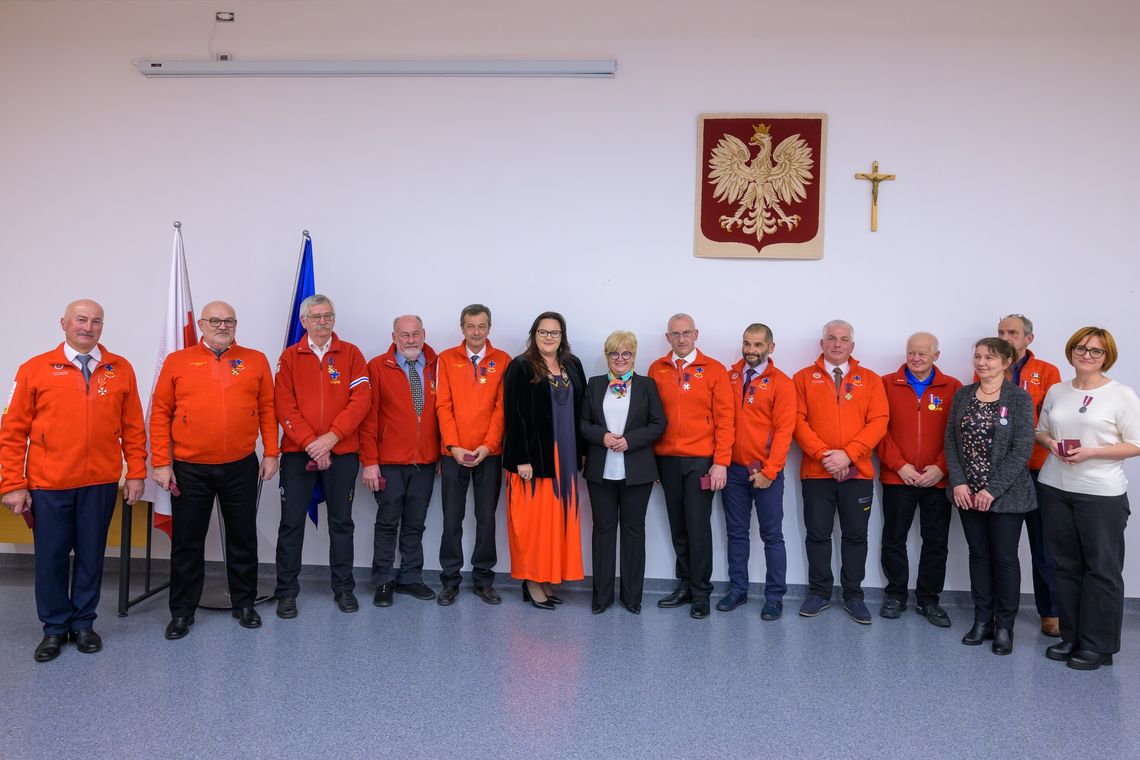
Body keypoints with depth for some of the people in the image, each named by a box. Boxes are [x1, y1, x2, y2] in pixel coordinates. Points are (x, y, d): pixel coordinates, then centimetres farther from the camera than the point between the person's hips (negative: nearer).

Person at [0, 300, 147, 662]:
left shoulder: (120, 369, 3)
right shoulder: (35, 370, 0)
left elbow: (133, 427, 5)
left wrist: (136, 473, 1)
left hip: (100, 483, 1)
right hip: (48, 485, -1)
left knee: (91, 555, 11)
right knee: (51, 556, 8)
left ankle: (83, 624, 27)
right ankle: (55, 628, 25)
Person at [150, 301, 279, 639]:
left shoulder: (256, 361, 4)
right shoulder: (177, 362, 2)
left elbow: (267, 410, 5)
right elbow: (160, 414, 0)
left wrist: (271, 453, 1)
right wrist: (161, 462, -5)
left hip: (241, 468, 1)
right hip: (189, 470, 0)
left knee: (243, 538, 12)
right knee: (187, 542, 10)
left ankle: (244, 604, 27)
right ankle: (182, 612, 24)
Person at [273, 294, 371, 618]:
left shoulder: (351, 354, 3)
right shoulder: (290, 357, 4)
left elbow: (361, 400, -6)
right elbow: (284, 406, -5)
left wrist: (331, 437, -15)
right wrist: (310, 443, -15)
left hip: (342, 452, 0)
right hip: (297, 453, 0)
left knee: (341, 522, 9)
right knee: (292, 523, 4)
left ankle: (344, 588, 21)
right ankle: (286, 591, 16)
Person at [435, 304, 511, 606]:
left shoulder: (502, 360, 2)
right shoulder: (447, 359, 3)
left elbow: (502, 407, -2)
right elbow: (443, 405, -1)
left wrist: (487, 445, -11)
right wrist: (453, 446, -10)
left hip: (489, 453, 0)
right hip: (454, 453, 0)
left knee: (487, 518, 7)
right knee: (452, 518, 5)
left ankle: (483, 579, 18)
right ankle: (450, 580, 16)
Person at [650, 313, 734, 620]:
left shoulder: (714, 370, -1)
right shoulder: (657, 370, 7)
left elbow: (725, 418, -4)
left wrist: (721, 462, -10)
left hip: (701, 461, -3)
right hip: (666, 460, 3)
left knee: (698, 526, -1)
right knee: (678, 526, 10)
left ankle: (701, 592, 12)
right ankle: (685, 585, 23)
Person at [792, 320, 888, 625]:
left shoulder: (870, 379, 6)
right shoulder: (804, 378, 4)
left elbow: (878, 422, -3)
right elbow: (798, 421, -3)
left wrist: (848, 454, -15)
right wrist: (823, 454, -15)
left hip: (858, 472, 1)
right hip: (816, 471, 0)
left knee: (856, 535, 8)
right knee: (818, 534, 6)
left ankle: (853, 595, 20)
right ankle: (819, 593, 19)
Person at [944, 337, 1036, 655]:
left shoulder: (1019, 398, -8)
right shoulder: (962, 395, 5)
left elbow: (1022, 449, -12)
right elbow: (950, 441, 5)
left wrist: (993, 489, -16)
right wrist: (958, 482, -6)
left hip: (1006, 495, -4)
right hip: (967, 493, 4)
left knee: (1004, 558, 4)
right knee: (978, 555, 11)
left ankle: (1004, 626, 17)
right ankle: (982, 621, 22)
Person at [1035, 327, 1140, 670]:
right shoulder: (1056, 392, 8)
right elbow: (1040, 430, 16)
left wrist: (1091, 452, -19)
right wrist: (1051, 444, -6)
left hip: (1102, 494, -4)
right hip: (1055, 488, 4)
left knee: (1102, 569, 2)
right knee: (1066, 565, 10)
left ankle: (1098, 645, 13)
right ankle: (1071, 638, 22)